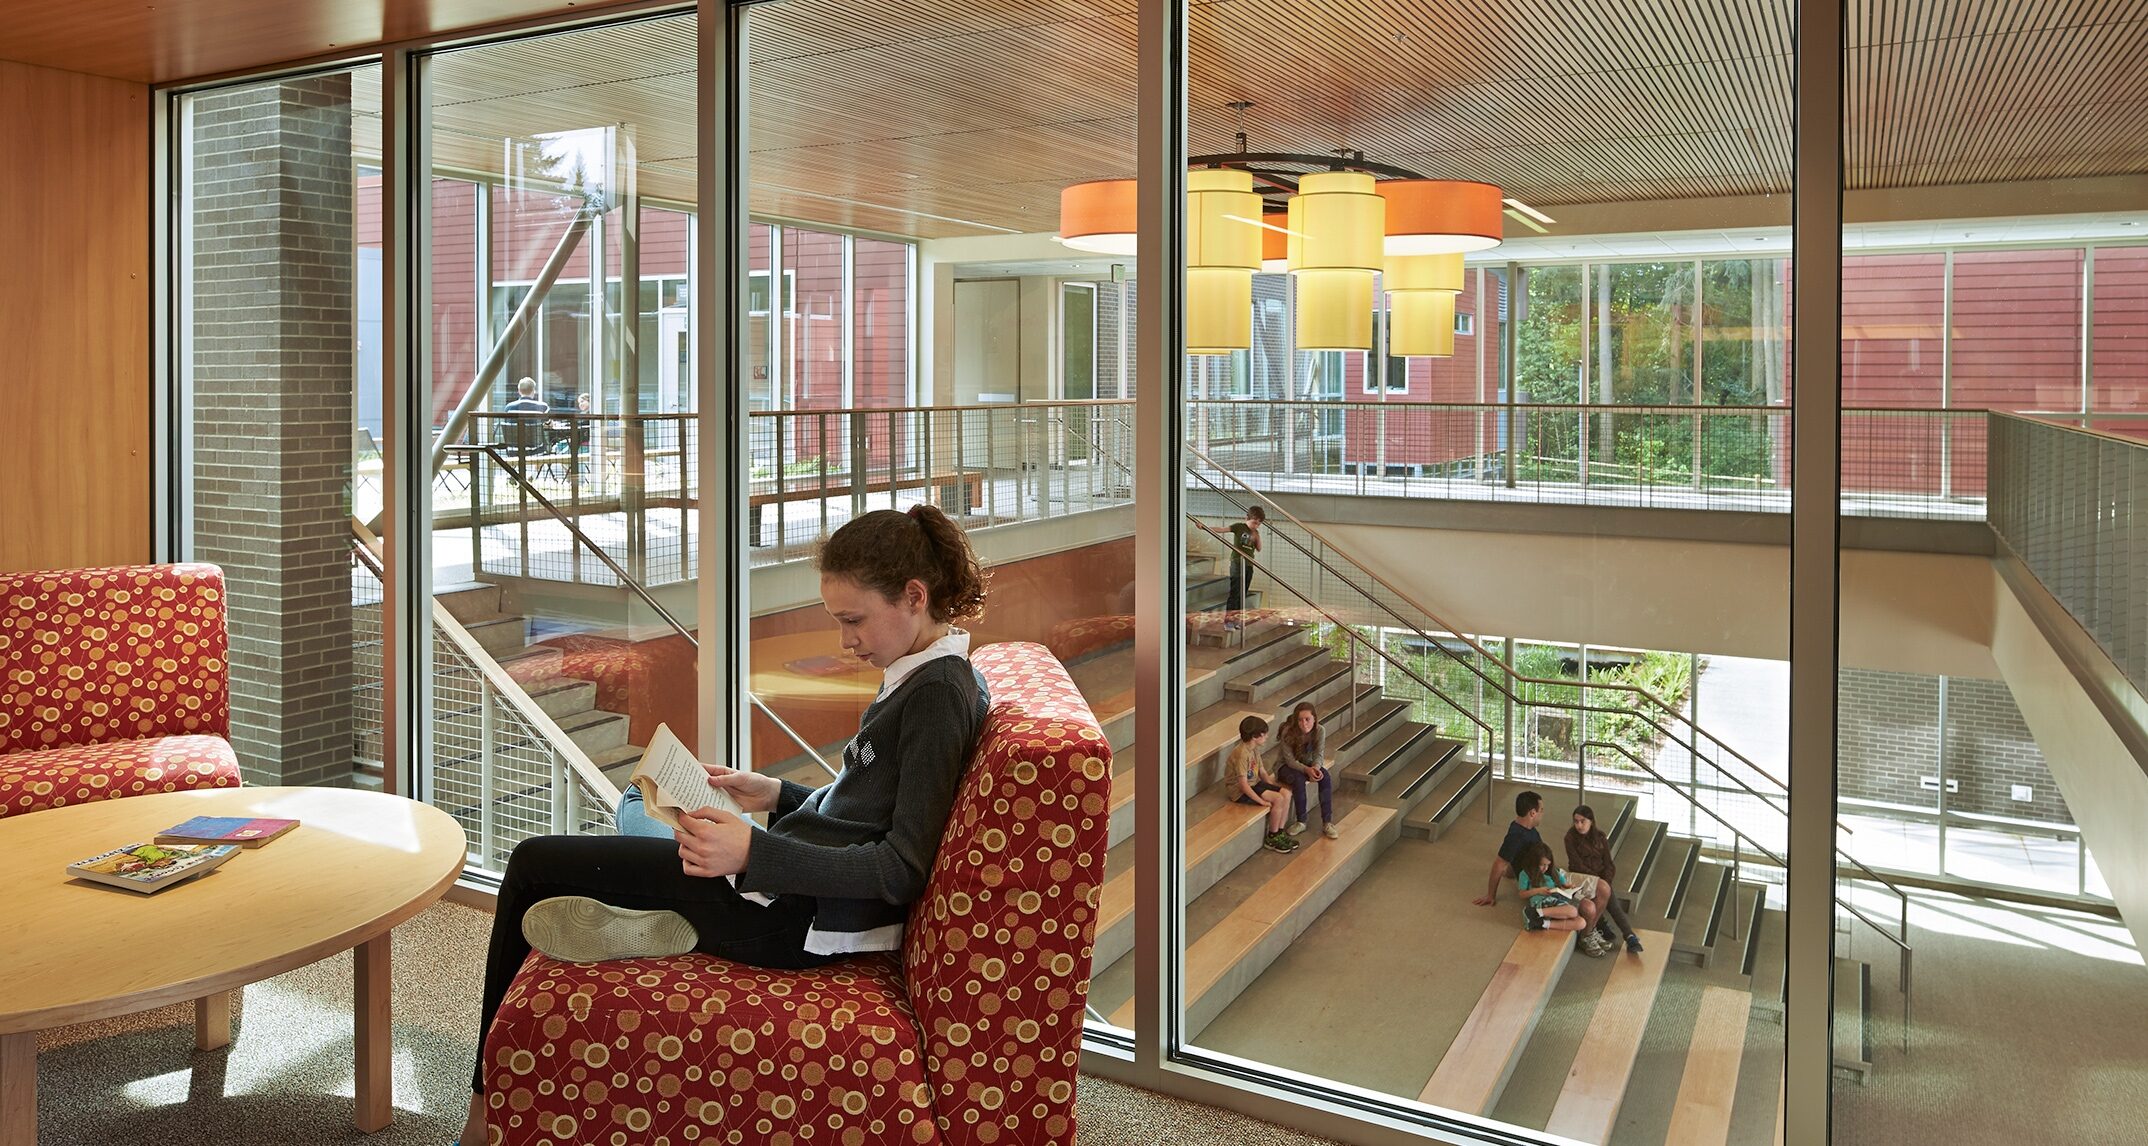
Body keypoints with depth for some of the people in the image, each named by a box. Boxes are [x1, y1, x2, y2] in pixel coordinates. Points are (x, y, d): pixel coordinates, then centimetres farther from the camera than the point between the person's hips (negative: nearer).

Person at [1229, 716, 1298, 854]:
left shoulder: (1255, 749, 5)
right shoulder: (1242, 754, -25)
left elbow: (1263, 773, 13)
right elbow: (1243, 784, -26)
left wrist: (1276, 787, 0)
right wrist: (1262, 801, -24)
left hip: (1255, 784, 9)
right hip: (1240, 792, -9)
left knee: (1286, 794, -7)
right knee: (1278, 799, -21)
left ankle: (1280, 832, 5)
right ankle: (1272, 839, -5)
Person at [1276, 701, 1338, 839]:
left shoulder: (1319, 731, -17)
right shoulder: (1288, 732, -26)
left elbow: (1318, 755, -14)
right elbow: (1290, 760, -24)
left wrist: (1316, 767, -38)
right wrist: (1306, 770, -41)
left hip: (1308, 763, 3)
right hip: (1286, 765, -3)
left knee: (1326, 776, -26)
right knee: (1298, 779, -35)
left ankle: (1327, 823, -22)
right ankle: (1301, 822, -19)